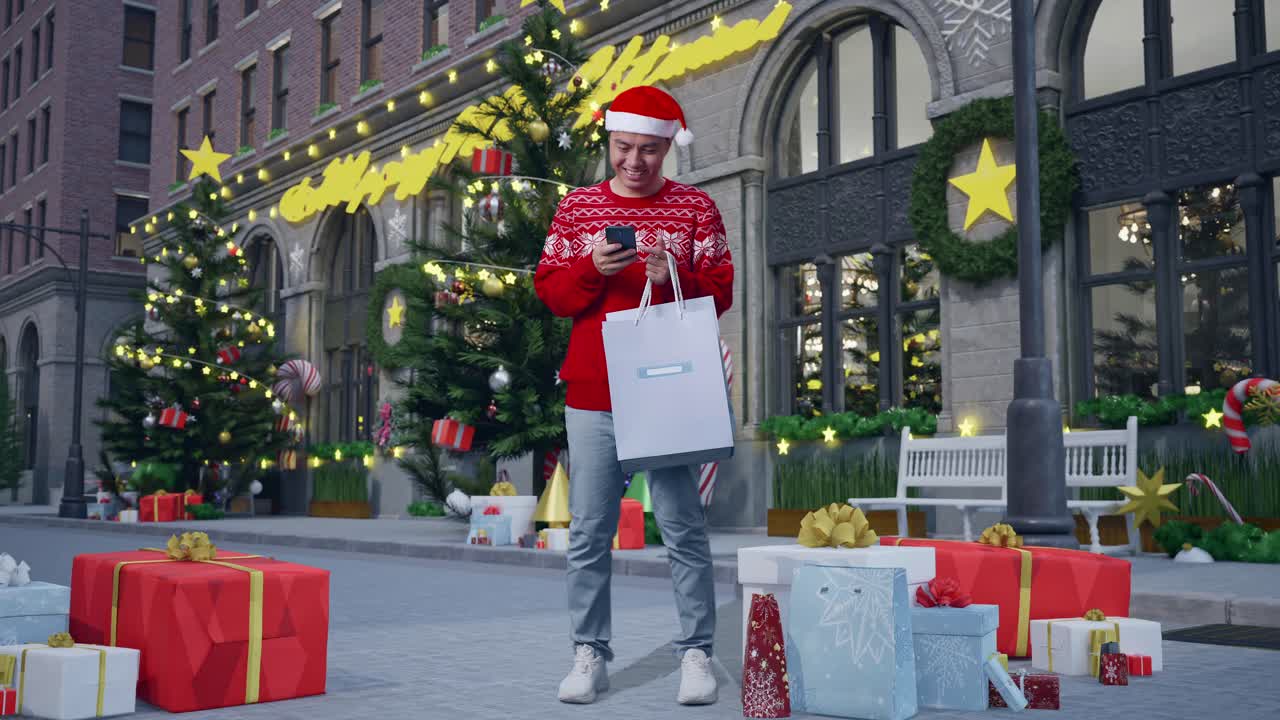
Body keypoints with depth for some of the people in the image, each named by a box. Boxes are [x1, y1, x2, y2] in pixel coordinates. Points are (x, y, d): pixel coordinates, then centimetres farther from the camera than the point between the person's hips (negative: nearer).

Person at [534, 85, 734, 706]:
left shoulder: (695, 208, 7)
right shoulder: (577, 207, 11)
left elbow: (720, 292, 3)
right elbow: (549, 291, 7)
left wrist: (675, 278, -16)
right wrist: (592, 269, -12)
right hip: (592, 395, 2)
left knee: (683, 526, -1)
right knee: (589, 532, 2)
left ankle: (696, 653, 8)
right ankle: (590, 654, 11)